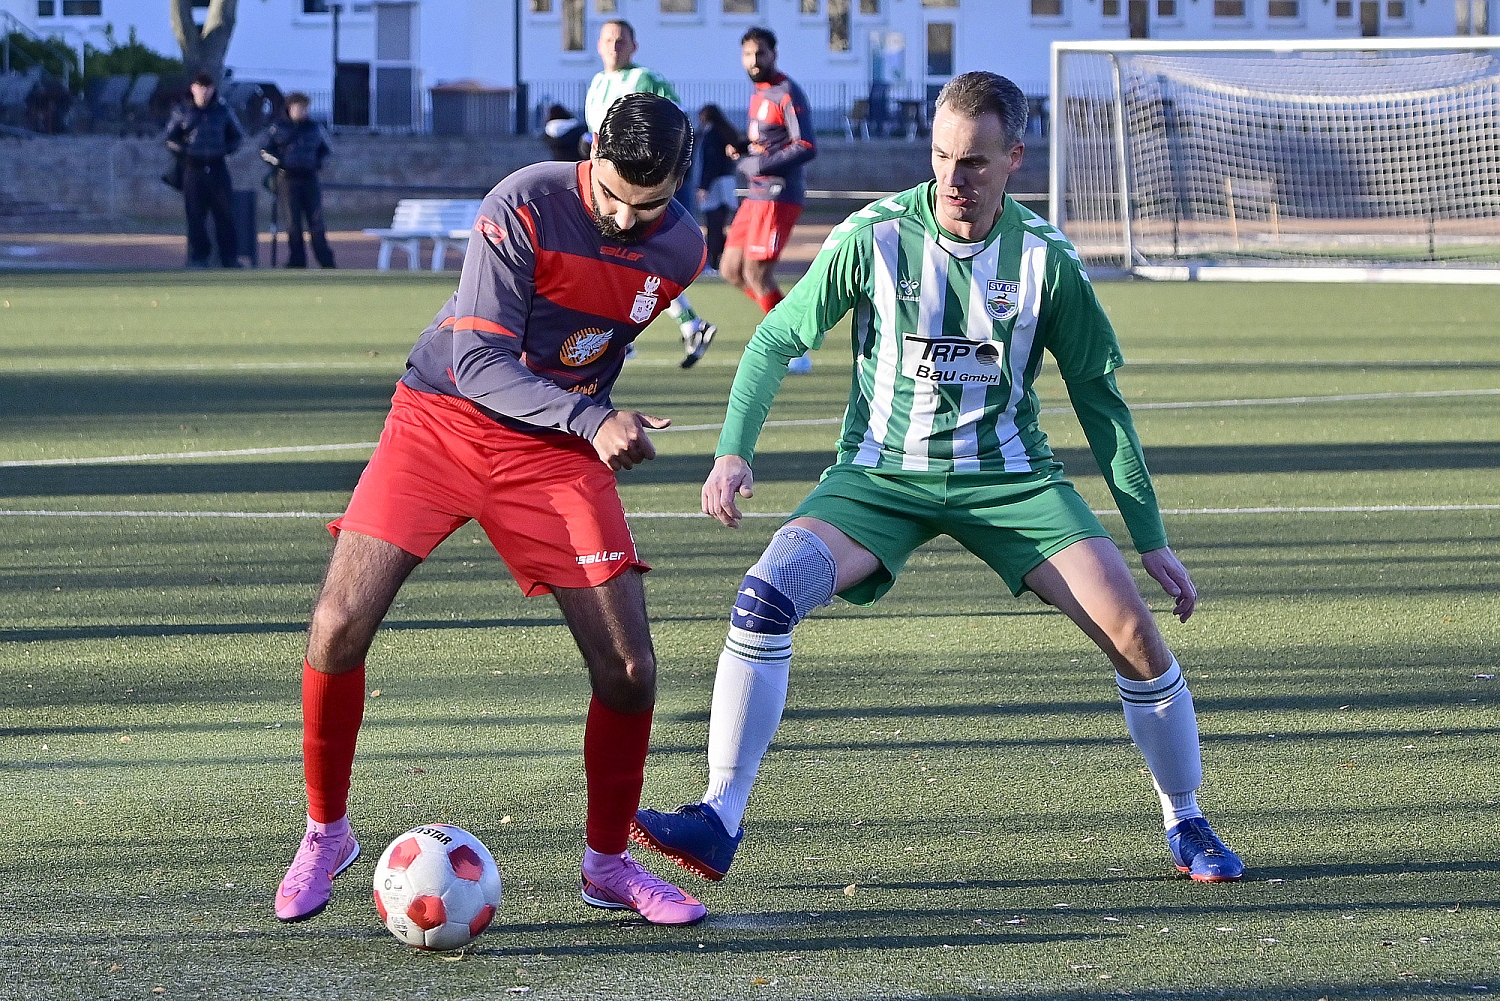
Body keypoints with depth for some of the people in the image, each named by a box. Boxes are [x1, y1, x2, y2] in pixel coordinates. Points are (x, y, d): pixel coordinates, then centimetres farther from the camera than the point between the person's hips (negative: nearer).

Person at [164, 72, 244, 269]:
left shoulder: (223, 111, 8)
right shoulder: (182, 111, 5)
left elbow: (237, 136, 17)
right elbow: (170, 138, 11)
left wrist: (225, 150, 4)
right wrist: (185, 151, -2)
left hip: (217, 167, 1)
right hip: (193, 168, -1)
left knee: (225, 213, -1)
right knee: (195, 215, -3)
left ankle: (230, 257, 3)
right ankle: (198, 258, 2)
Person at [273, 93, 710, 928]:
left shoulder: (683, 251, -5)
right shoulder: (524, 206, -21)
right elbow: (478, 360, -24)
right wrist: (591, 421, -34)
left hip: (558, 452, 3)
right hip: (442, 420, -3)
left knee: (628, 666, -8)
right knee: (338, 628, -15)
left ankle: (608, 861, 14)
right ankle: (326, 831, 8)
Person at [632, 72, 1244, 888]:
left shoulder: (1045, 259, -6)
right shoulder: (875, 236, -9)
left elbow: (1099, 397, 3)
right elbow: (779, 339, 2)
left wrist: (1151, 540, 4)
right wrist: (733, 451, -13)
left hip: (1008, 478, 1)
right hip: (881, 475, -1)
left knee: (1131, 627, -14)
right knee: (767, 592, -26)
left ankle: (1186, 827, 9)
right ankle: (719, 822, -20)